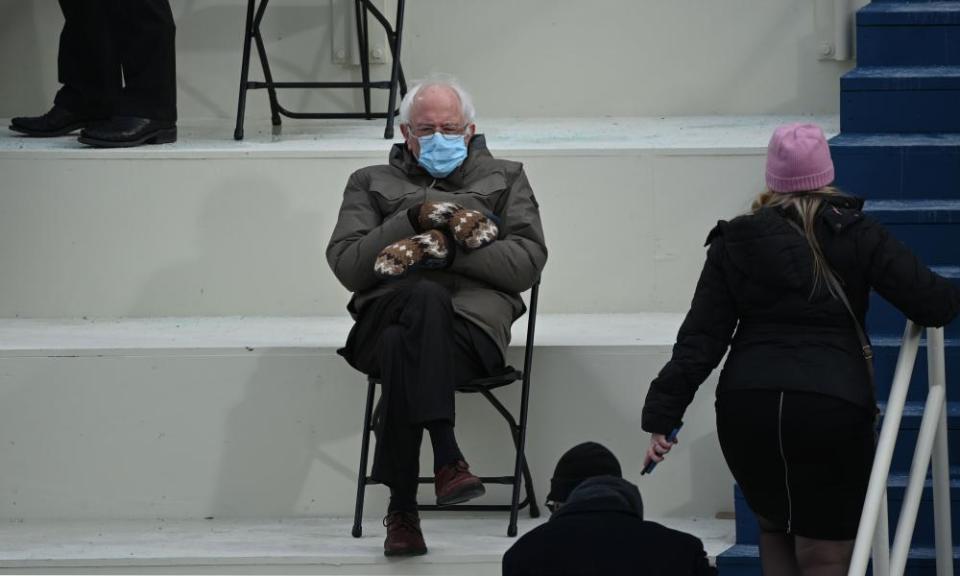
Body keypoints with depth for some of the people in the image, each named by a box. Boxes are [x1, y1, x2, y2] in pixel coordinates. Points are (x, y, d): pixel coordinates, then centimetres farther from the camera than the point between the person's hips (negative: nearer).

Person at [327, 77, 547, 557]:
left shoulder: (504, 179, 24)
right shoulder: (372, 184, 26)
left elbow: (528, 262, 7)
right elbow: (346, 265, 9)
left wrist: (447, 248, -5)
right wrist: (413, 219, -3)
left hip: (474, 322, 0)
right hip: (386, 314, 1)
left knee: (403, 348, -37)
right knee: (427, 299, -38)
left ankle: (402, 511, -41)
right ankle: (447, 458, -47)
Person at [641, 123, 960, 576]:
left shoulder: (735, 243, 8)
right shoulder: (856, 236, 2)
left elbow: (701, 339, 2)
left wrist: (662, 416, 3)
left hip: (746, 407, 2)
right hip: (833, 406, -2)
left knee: (774, 527, 26)